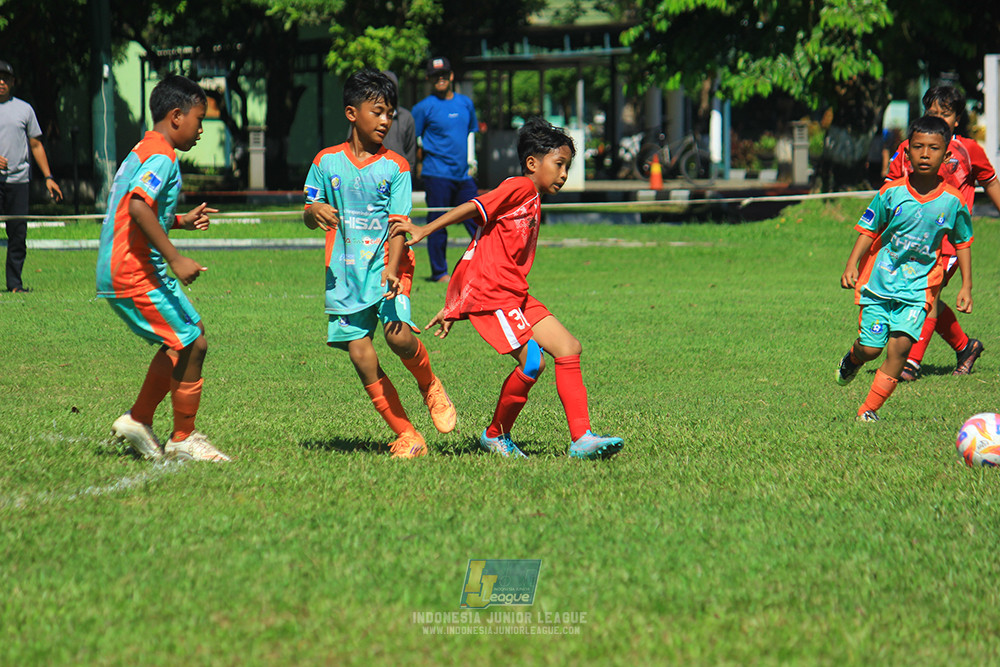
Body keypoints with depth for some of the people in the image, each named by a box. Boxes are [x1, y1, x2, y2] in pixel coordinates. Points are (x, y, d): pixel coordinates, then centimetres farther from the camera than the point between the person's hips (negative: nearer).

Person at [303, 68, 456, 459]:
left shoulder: (395, 167, 1)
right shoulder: (327, 162, 6)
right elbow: (309, 217, 10)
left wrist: (392, 268, -23)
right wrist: (315, 211, -16)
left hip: (386, 266, -2)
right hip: (345, 272, 2)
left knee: (398, 336, -24)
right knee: (360, 355, -6)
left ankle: (430, 386, 9)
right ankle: (406, 435, 3)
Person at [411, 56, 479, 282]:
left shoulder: (465, 103, 14)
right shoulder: (424, 107, -1)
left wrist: (470, 160, 15)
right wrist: (421, 163, -1)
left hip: (463, 174, 5)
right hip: (437, 175, -5)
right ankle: (439, 272, 5)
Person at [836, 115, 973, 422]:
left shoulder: (953, 201, -4)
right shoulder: (891, 192, -7)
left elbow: (962, 243, 9)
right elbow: (868, 231, 0)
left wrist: (966, 286, 6)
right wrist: (851, 266, -13)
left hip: (919, 285, 0)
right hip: (879, 281, 0)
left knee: (900, 344, -16)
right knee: (870, 347, 1)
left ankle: (869, 409, -8)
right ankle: (852, 359, 39)